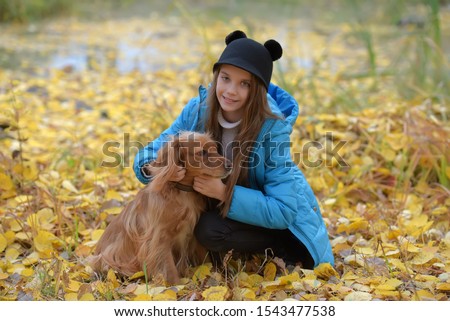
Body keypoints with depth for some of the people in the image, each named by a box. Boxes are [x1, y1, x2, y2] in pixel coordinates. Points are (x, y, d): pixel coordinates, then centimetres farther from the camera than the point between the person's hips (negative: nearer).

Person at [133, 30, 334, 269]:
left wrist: (224, 193, -38)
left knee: (211, 230, -27)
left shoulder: (272, 128, -27)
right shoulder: (198, 109, -15)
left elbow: (283, 211, -29)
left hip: (286, 224, -6)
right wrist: (154, 167, -33)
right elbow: (151, 154, -9)